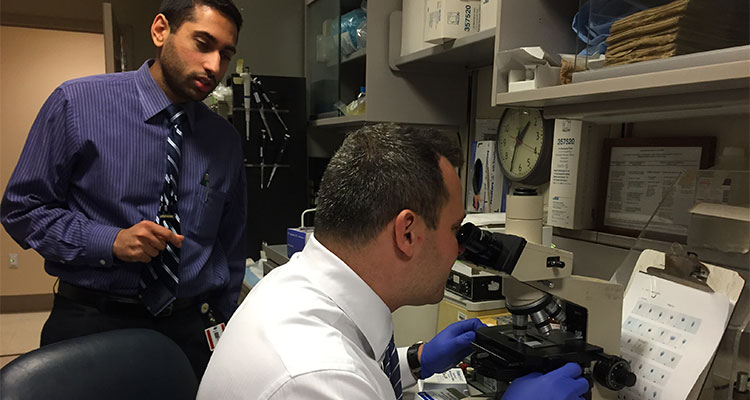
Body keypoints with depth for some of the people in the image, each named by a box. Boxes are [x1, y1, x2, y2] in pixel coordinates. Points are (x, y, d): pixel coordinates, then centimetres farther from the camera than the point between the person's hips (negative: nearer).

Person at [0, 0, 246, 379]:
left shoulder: (226, 140, 2)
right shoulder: (76, 103, -7)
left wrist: (225, 326, 10)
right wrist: (111, 242, -18)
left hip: (192, 325, 3)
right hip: (91, 322, -2)